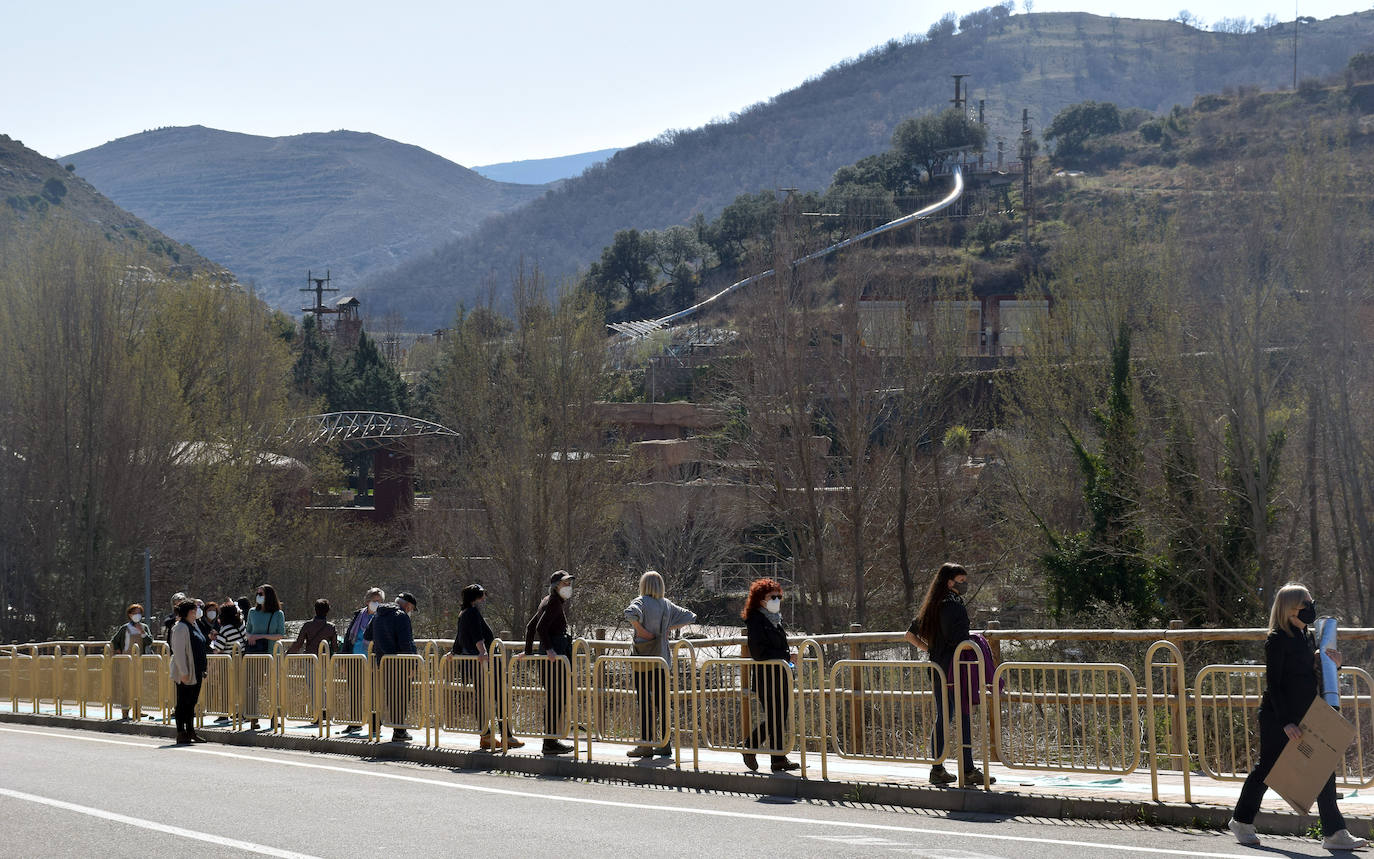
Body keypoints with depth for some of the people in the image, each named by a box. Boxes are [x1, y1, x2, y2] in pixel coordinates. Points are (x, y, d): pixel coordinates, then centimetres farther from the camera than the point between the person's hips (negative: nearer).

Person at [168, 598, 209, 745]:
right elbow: (178, 651, -19)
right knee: (183, 703, -3)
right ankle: (181, 734, 0)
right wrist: (183, 672, -22)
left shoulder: (194, 626, 15)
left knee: (191, 703, 13)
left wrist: (204, 666, 21)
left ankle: (191, 732, 19)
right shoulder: (180, 628, -14)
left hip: (196, 672, 9)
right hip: (185, 674, -9)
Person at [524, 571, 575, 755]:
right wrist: (549, 649, -26)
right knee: (555, 699, -9)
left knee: (560, 698, 13)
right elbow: (540, 627, -22)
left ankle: (552, 740, 17)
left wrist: (528, 651, 26)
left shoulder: (547, 602, 19)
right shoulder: (554, 603, -10)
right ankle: (550, 742, -9)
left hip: (552, 654, 10)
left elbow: (530, 626, 24)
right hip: (554, 656, -10)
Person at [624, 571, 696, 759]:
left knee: (644, 701, -4)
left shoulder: (642, 602, -9)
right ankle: (665, 743, 12)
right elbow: (690, 617, 18)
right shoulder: (667, 604, 9)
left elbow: (631, 613, -32)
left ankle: (645, 745, -5)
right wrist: (669, 628, 14)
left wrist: (640, 629, -17)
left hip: (643, 658, -6)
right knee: (661, 701, 10)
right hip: (663, 658, 6)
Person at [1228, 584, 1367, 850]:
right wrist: (1286, 722, -22)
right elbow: (1273, 684, -16)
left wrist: (1334, 664, 0)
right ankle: (1242, 822, 26)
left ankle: (1334, 833, -1)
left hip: (1305, 717, 7)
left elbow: (1316, 675, 21)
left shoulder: (1307, 637, 12)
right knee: (1267, 768, 6)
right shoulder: (1277, 639, -13)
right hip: (1277, 718, -7)